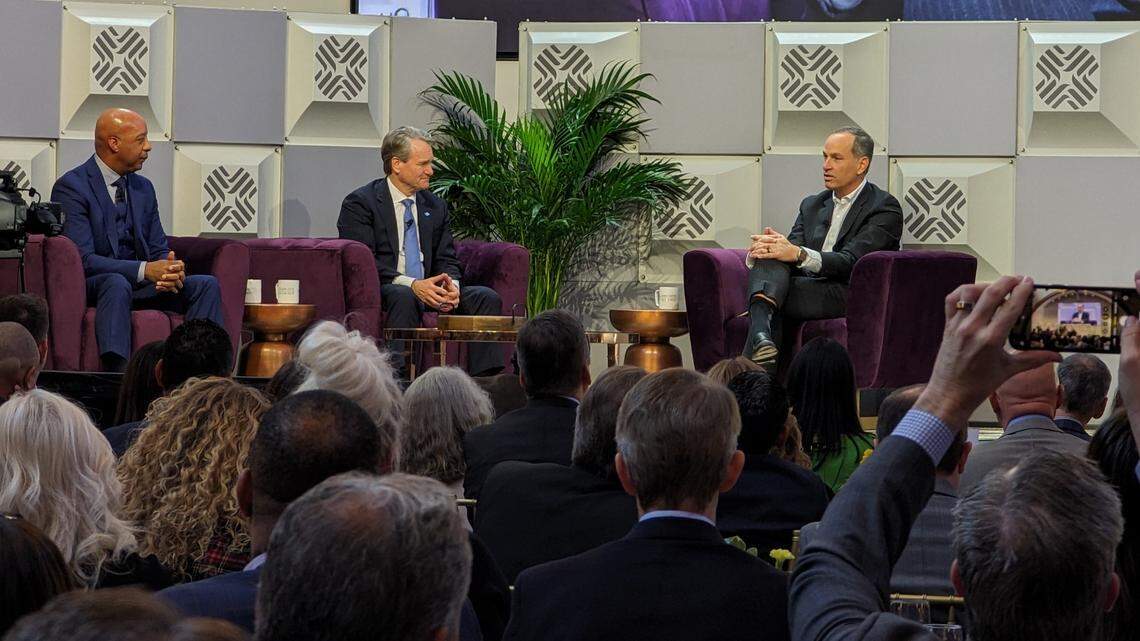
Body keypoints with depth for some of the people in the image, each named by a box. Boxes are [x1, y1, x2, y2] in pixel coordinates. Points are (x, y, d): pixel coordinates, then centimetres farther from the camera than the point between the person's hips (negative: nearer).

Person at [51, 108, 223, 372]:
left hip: (138, 286, 7)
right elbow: (84, 260, -19)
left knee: (206, 285, -13)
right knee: (117, 282, -39)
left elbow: (159, 249, 12)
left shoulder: (144, 188, 14)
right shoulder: (71, 187, -10)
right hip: (89, 288, -7)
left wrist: (171, 270, -14)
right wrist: (145, 270, -27)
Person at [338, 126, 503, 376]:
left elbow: (447, 260, 14)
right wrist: (411, 285, -25)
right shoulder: (360, 203, -3)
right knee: (404, 297, -39)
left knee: (486, 297, -15)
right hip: (382, 291, -6)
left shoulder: (436, 207, 17)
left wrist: (451, 285, -12)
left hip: (428, 290, 6)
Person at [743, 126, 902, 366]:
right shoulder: (812, 205, 24)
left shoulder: (885, 209, 1)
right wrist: (760, 250, -15)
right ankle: (761, 338, -52)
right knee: (769, 257, -27)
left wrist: (799, 254, -30)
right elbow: (790, 251, 11)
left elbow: (851, 262, -14)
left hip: (848, 295, -5)